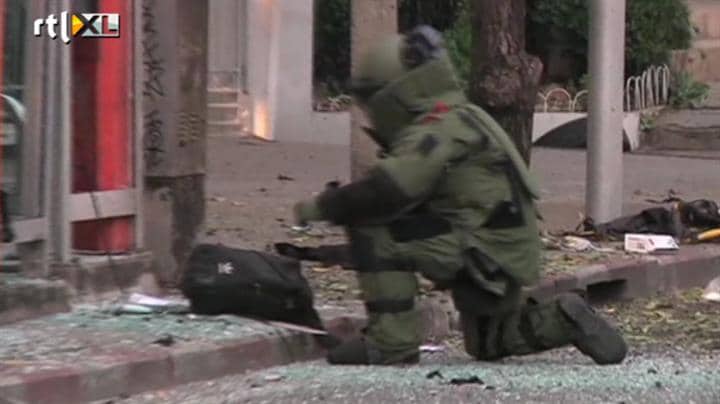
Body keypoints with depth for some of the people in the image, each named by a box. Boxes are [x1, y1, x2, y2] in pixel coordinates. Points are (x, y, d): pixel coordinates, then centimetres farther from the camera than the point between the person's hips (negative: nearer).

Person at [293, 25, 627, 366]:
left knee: (371, 229, -16)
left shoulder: (440, 128, -15)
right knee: (489, 345, 31)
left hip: (484, 254, -11)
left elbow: (389, 190, -28)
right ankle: (563, 320, 14)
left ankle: (391, 342, -15)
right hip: (506, 258, 11)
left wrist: (323, 207, -17)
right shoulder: (456, 121, 17)